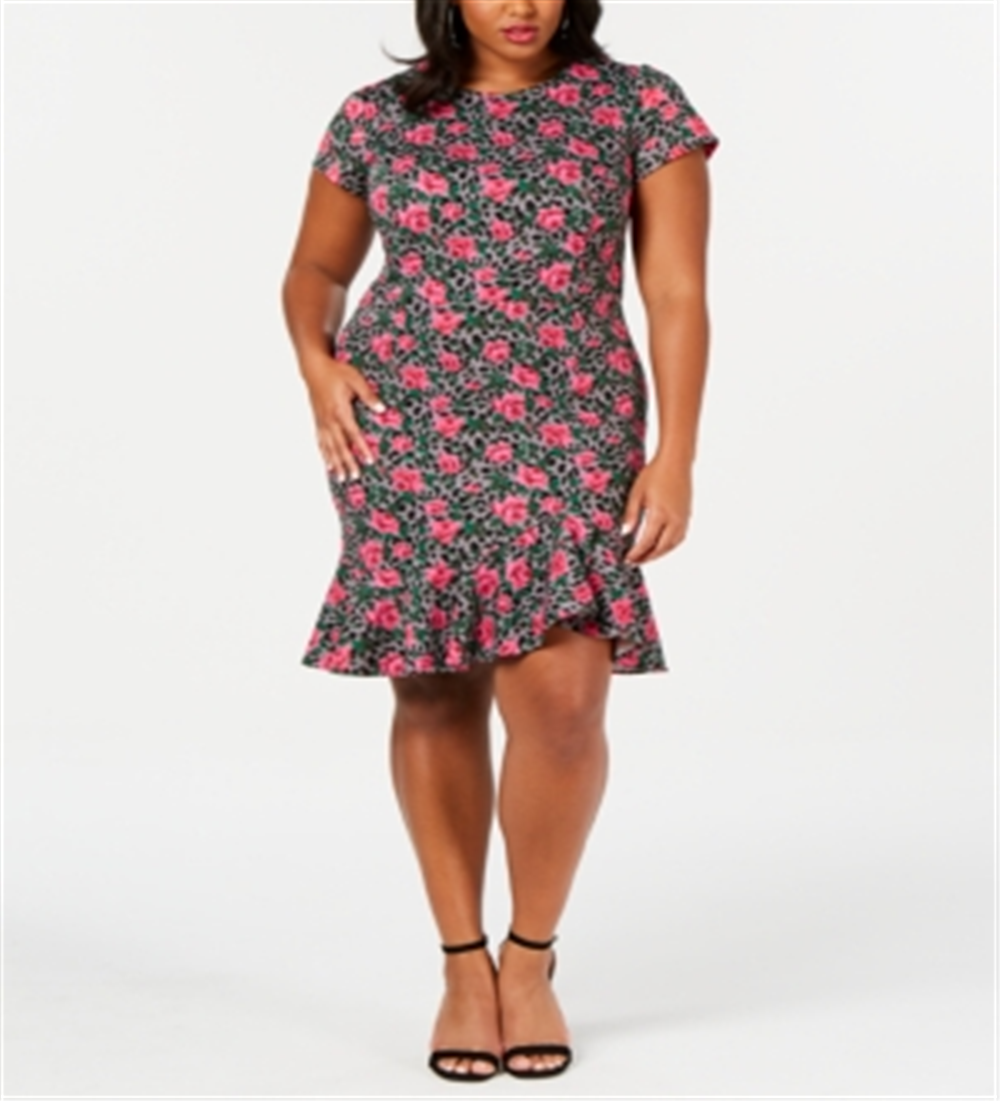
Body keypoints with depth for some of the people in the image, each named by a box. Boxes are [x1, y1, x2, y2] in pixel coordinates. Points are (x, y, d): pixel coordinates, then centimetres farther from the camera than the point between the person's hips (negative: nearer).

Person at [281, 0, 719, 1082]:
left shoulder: (640, 104, 2)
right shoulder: (377, 117, 6)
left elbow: (678, 295, -1)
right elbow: (313, 269, 17)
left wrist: (674, 457, -8)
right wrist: (317, 363, -3)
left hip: (567, 439, -1)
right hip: (406, 433, 1)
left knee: (563, 698, -13)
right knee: (437, 697, 4)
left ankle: (531, 957, 9)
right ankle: (463, 964, 18)